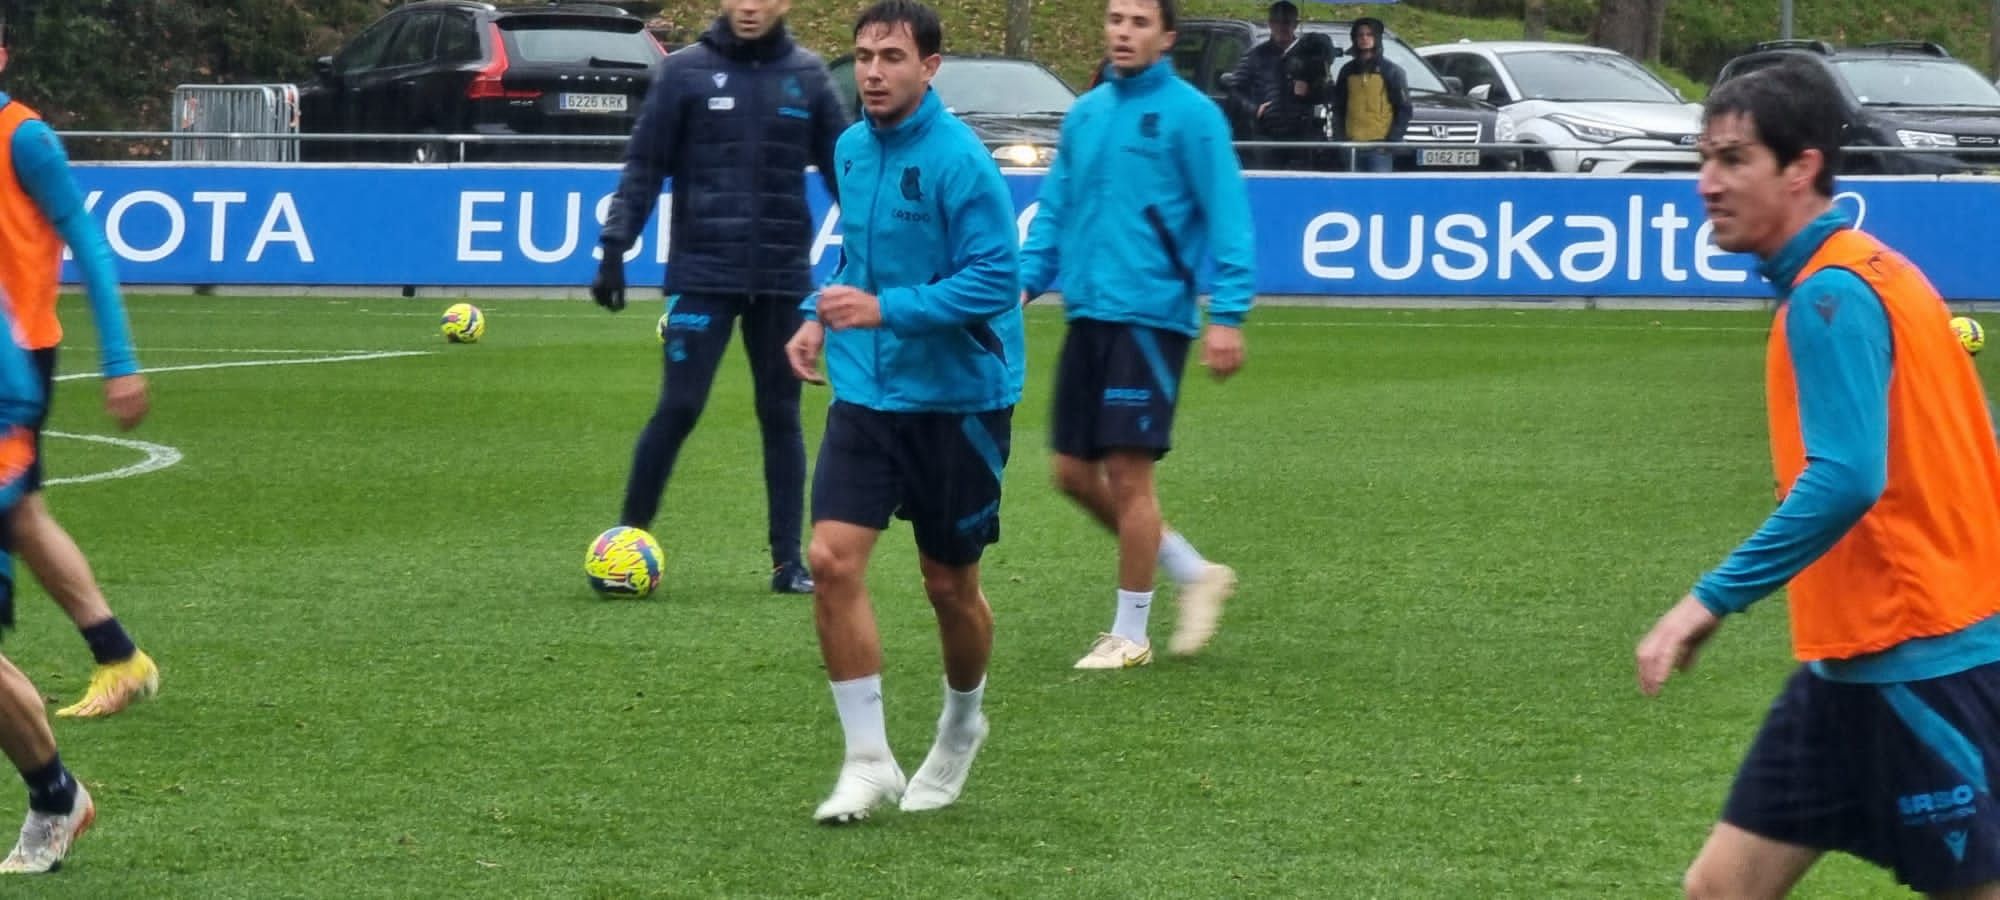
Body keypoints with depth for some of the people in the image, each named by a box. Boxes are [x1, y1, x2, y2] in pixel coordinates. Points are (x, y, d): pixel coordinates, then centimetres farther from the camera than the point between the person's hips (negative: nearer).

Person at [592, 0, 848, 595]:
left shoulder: (807, 77, 5)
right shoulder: (685, 72, -1)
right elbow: (644, 167, 0)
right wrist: (614, 249, -6)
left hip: (783, 279, 2)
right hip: (702, 275, -2)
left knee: (781, 415, 6)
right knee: (679, 407, -7)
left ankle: (788, 562, 10)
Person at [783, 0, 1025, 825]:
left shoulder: (960, 161, -17)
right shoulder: (853, 149, 5)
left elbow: (994, 279, -21)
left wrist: (884, 310, -28)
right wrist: (823, 317, 6)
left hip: (957, 398, -5)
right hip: (867, 393, 5)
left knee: (949, 585, 9)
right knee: (832, 559, -12)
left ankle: (961, 725, 38)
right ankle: (867, 758, -5)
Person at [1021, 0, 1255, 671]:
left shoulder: (1190, 116, -7)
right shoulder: (1084, 115, 13)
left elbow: (1227, 219, -10)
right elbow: (1055, 212, 19)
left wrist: (1227, 314, -17)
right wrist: (1025, 282, 6)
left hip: (1150, 318, -7)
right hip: (1087, 315, 7)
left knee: (1128, 473, -6)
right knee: (1075, 473, 7)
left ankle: (1129, 635, 6)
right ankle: (1195, 573, 24)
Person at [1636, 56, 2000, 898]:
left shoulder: (1832, 294, -17)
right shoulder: (1861, 276, 12)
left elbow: (1846, 480, -27)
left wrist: (1712, 599, -26)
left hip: (1920, 665, -10)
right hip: (1853, 663, 10)